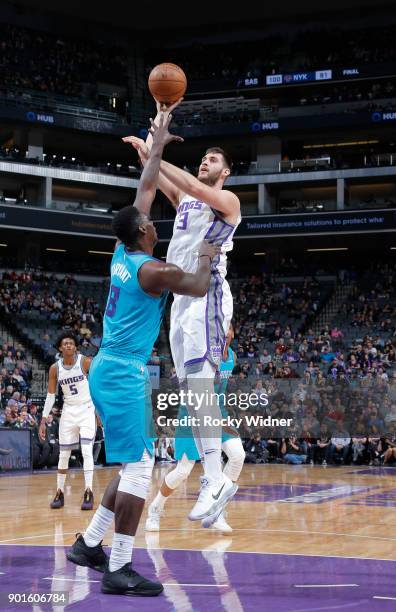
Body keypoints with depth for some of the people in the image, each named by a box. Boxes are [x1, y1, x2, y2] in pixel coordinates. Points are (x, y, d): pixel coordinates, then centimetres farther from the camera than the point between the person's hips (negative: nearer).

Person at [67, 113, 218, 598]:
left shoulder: (123, 253, 9)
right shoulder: (152, 270, -15)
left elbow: (144, 192, 19)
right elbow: (199, 289, -5)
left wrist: (157, 148, 25)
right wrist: (206, 258, 13)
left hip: (109, 370, 10)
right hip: (123, 375, -10)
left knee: (137, 466, 15)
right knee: (139, 469, -10)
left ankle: (89, 544, 20)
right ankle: (118, 571, -11)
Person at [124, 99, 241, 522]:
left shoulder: (227, 200, 1)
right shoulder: (184, 199, 22)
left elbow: (194, 185, -18)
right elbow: (155, 173, 13)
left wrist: (153, 155, -20)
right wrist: (158, 122, 8)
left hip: (207, 293, -8)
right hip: (181, 295, 8)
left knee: (198, 380, -21)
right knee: (189, 387, 4)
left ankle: (215, 480, -26)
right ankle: (212, 479, 7)